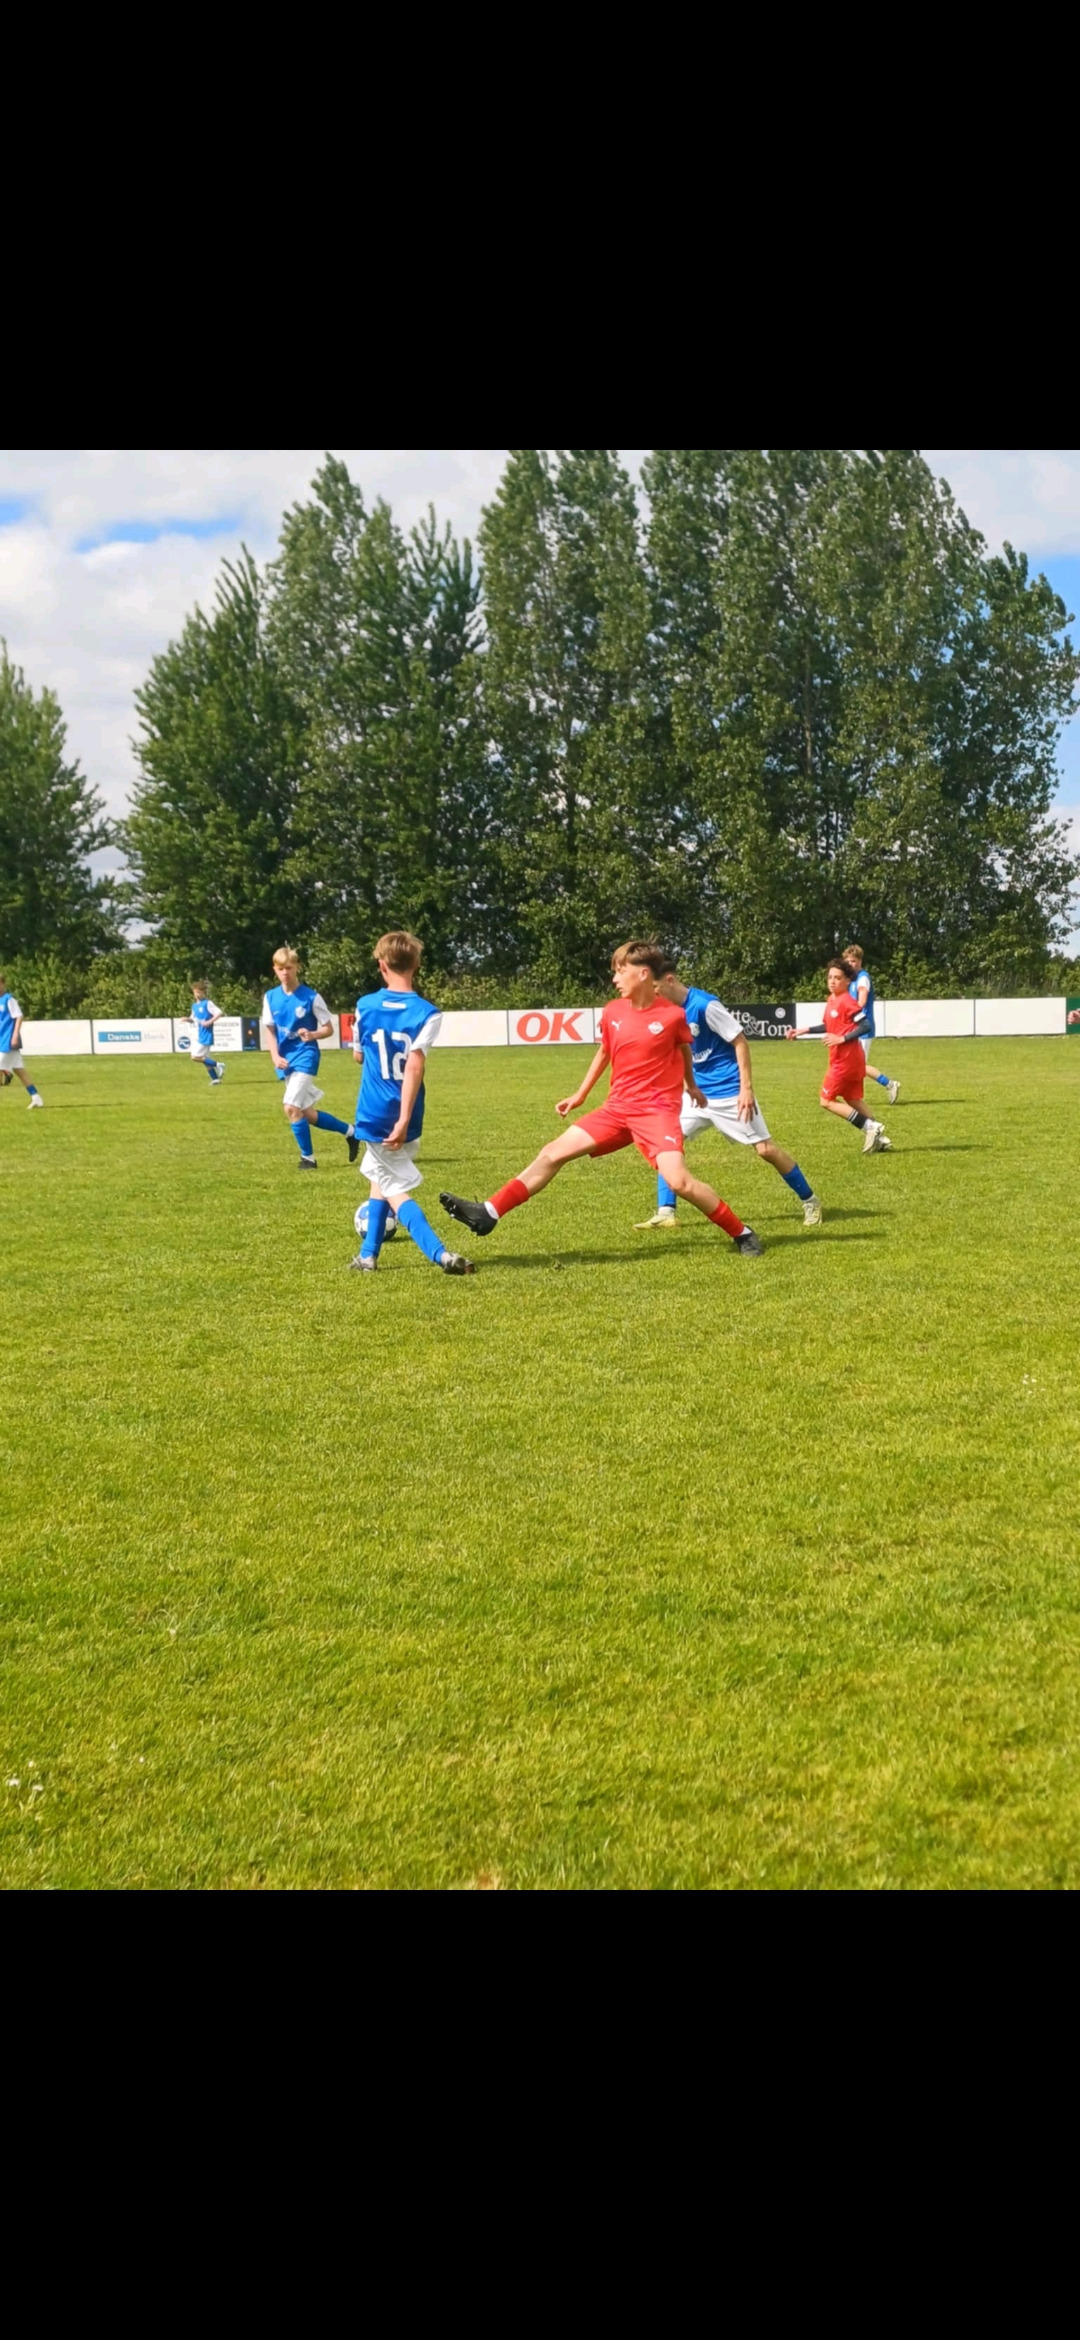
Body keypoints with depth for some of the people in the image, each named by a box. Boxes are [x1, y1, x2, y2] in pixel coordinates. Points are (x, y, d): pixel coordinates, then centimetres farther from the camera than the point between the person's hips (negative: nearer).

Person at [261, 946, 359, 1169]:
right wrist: (275, 1057, -9)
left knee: (291, 1107, -20)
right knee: (307, 1114, 11)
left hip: (305, 1056, -6)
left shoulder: (311, 997, -9)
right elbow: (270, 1031, 7)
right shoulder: (271, 997, 4)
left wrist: (312, 1035, -24)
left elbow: (329, 1029, -4)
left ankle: (308, 1158, -4)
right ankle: (350, 1131, 33)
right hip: (286, 1059, 6)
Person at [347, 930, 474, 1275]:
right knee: (381, 1180, 22)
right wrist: (405, 1119, -22)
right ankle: (368, 1255, 23)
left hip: (374, 1115, -1)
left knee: (396, 1191, 4)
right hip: (401, 1119, 1)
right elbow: (414, 1066, -20)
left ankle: (440, 1254, -14)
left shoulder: (365, 1006, -1)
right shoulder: (426, 1013, -9)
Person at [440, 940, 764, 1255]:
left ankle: (741, 1233, -4)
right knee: (554, 1152, -1)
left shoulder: (672, 1015, -11)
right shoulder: (612, 1012, 1)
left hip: (658, 1109, -5)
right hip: (618, 1108, 5)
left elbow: (684, 1050, 11)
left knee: (678, 1181, -23)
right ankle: (488, 1213, 2)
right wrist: (580, 1095, 23)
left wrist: (692, 1086, 26)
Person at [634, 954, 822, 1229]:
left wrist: (746, 1088, -20)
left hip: (729, 1090, -7)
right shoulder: (670, 1010, 1)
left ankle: (810, 1201, 14)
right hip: (697, 1092, 7)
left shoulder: (704, 1004, -21)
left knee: (765, 1149, -2)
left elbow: (740, 1042, -18)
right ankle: (665, 1212, 2)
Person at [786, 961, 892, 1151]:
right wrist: (805, 1030, 19)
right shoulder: (831, 1000, 10)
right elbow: (830, 1027, 24)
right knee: (853, 1101, 14)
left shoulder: (846, 1001, -17)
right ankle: (879, 1138, 15)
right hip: (852, 1059, 9)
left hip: (845, 1060, -9)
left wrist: (842, 1039, -24)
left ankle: (870, 1126, -6)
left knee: (827, 1100, -3)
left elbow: (865, 1026, -21)